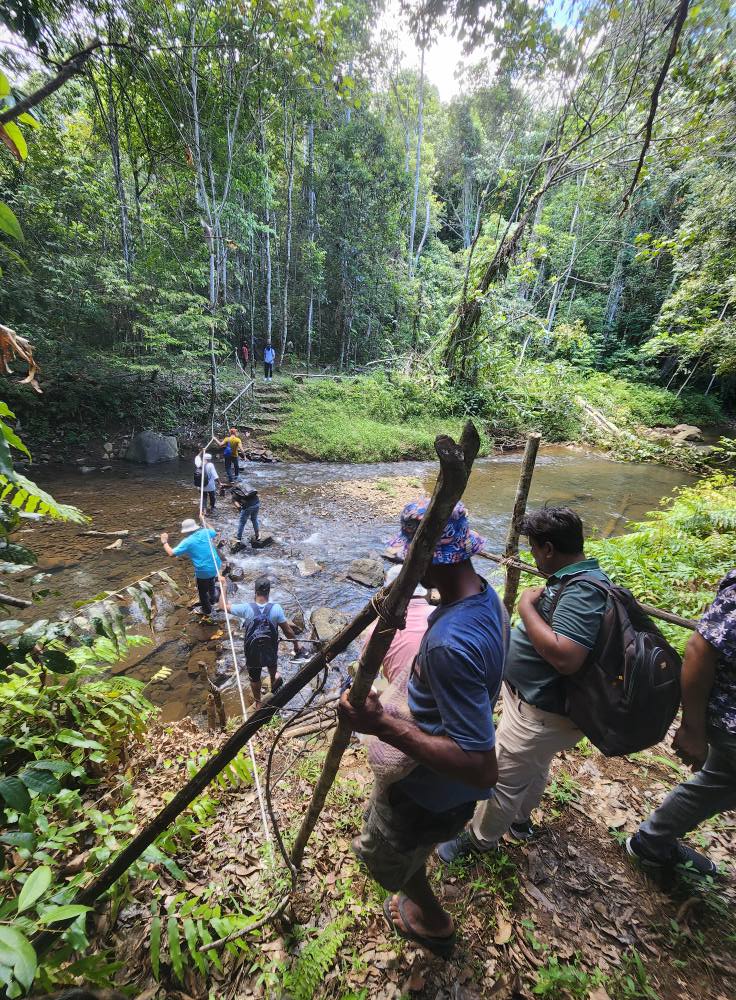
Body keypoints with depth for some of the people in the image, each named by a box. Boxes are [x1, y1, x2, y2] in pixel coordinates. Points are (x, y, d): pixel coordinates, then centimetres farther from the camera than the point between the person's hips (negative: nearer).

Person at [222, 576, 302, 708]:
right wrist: (296, 644, 3)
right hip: (271, 650, 0)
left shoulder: (246, 608, -24)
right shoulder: (276, 608, -24)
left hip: (252, 653, 0)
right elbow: (288, 631, -15)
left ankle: (257, 703, 48)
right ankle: (274, 681, 62)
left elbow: (224, 605, -8)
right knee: (272, 664, 36)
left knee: (255, 678, 26)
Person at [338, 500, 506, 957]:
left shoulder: (450, 644, -42)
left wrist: (384, 725, -36)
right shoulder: (484, 591, -12)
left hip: (434, 792, -7)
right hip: (435, 766, 7)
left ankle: (434, 922, 54)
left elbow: (481, 769, -38)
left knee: (388, 856, 26)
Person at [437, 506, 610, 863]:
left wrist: (526, 607, -31)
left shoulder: (583, 591, -31)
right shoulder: (575, 579, 1)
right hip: (535, 702, 9)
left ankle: (479, 839, 36)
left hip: (542, 713, -9)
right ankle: (520, 820, 55)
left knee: (503, 778, 12)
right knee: (534, 767, 31)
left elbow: (565, 658, -40)